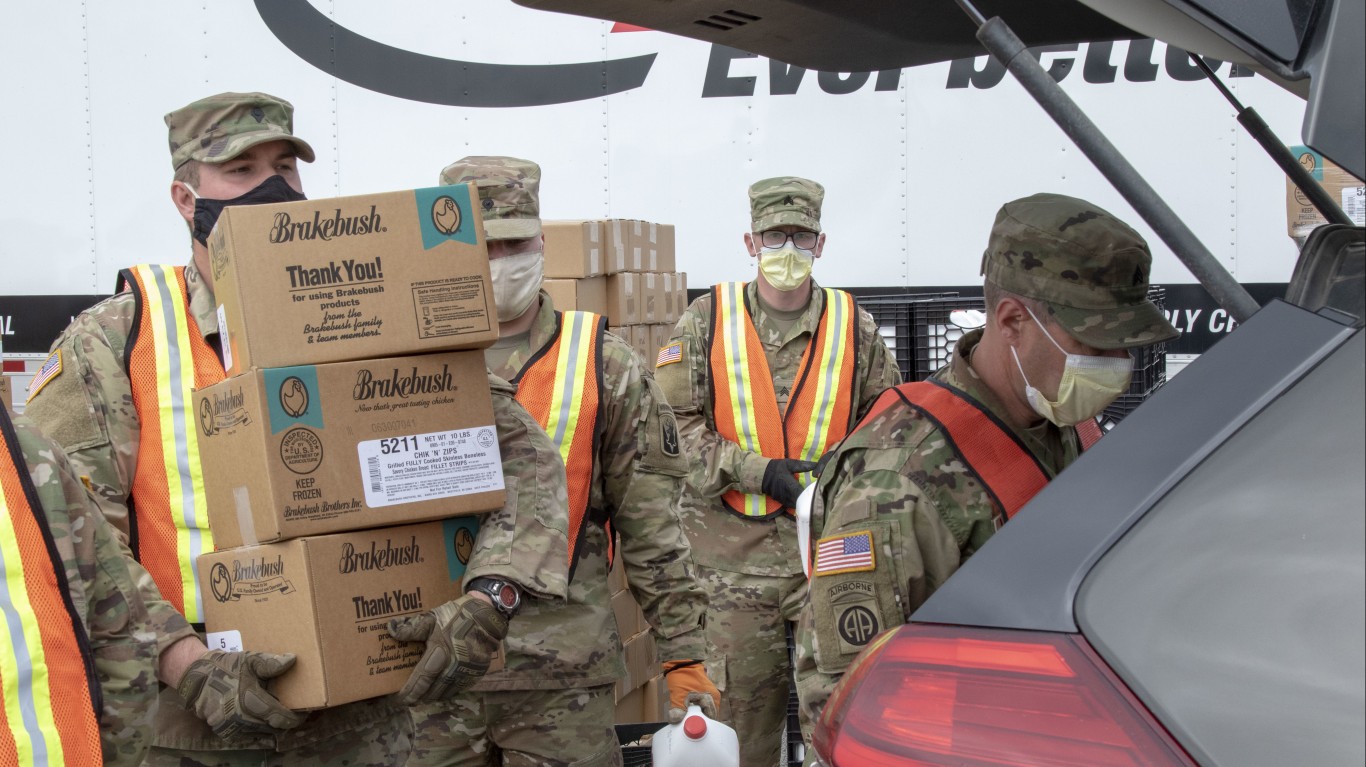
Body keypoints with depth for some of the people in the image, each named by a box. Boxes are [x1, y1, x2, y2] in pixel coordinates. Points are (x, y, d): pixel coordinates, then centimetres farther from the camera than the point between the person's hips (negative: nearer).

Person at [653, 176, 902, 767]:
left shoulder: (855, 327, 5)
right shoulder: (708, 321, 2)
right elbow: (677, 424, -3)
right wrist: (759, 471, -12)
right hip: (735, 550, -1)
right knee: (744, 697, 7)